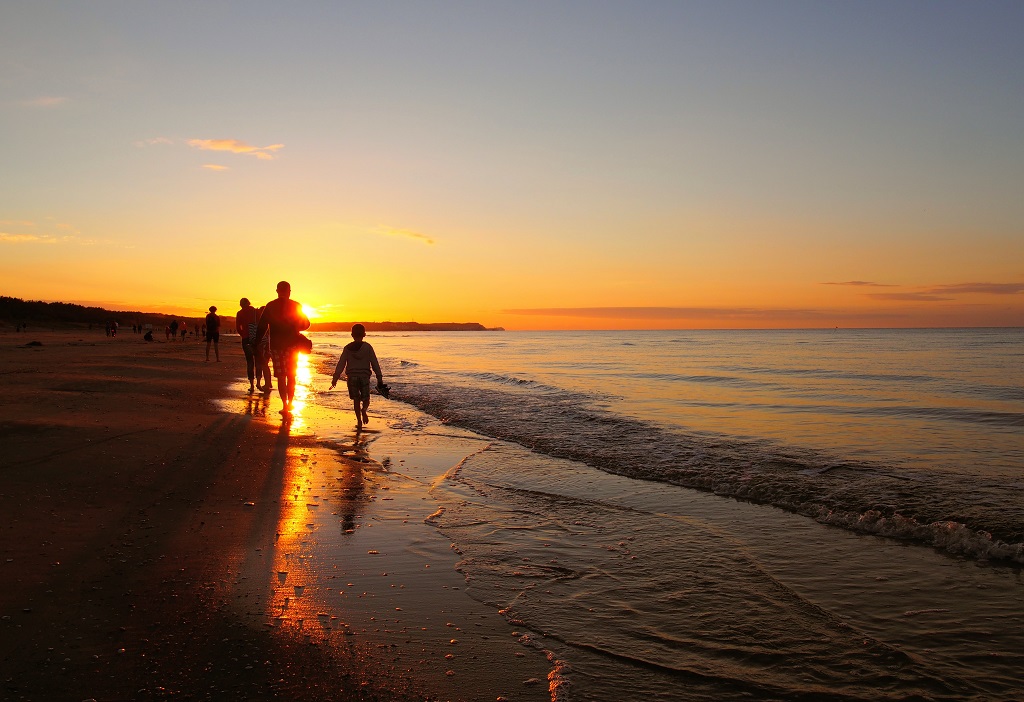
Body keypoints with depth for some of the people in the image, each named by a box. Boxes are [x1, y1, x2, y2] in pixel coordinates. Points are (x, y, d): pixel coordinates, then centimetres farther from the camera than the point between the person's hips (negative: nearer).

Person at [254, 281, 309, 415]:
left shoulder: (270, 306, -1)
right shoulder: (296, 306, -1)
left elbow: (261, 326, -2)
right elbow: (306, 324, 6)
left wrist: (256, 343, 4)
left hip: (276, 345, 0)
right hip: (292, 345, 0)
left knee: (281, 377, 3)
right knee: (291, 376, 13)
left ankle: (285, 405, -1)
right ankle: (289, 403, 11)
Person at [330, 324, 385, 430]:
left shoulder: (347, 348, 3)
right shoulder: (367, 347, -1)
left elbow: (341, 364, 1)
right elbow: (375, 364, -1)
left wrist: (335, 378, 4)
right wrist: (379, 379, 2)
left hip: (352, 377, 1)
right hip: (364, 376, -1)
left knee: (356, 400, 9)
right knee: (365, 398, 8)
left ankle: (359, 422, 5)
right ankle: (364, 410, -25)